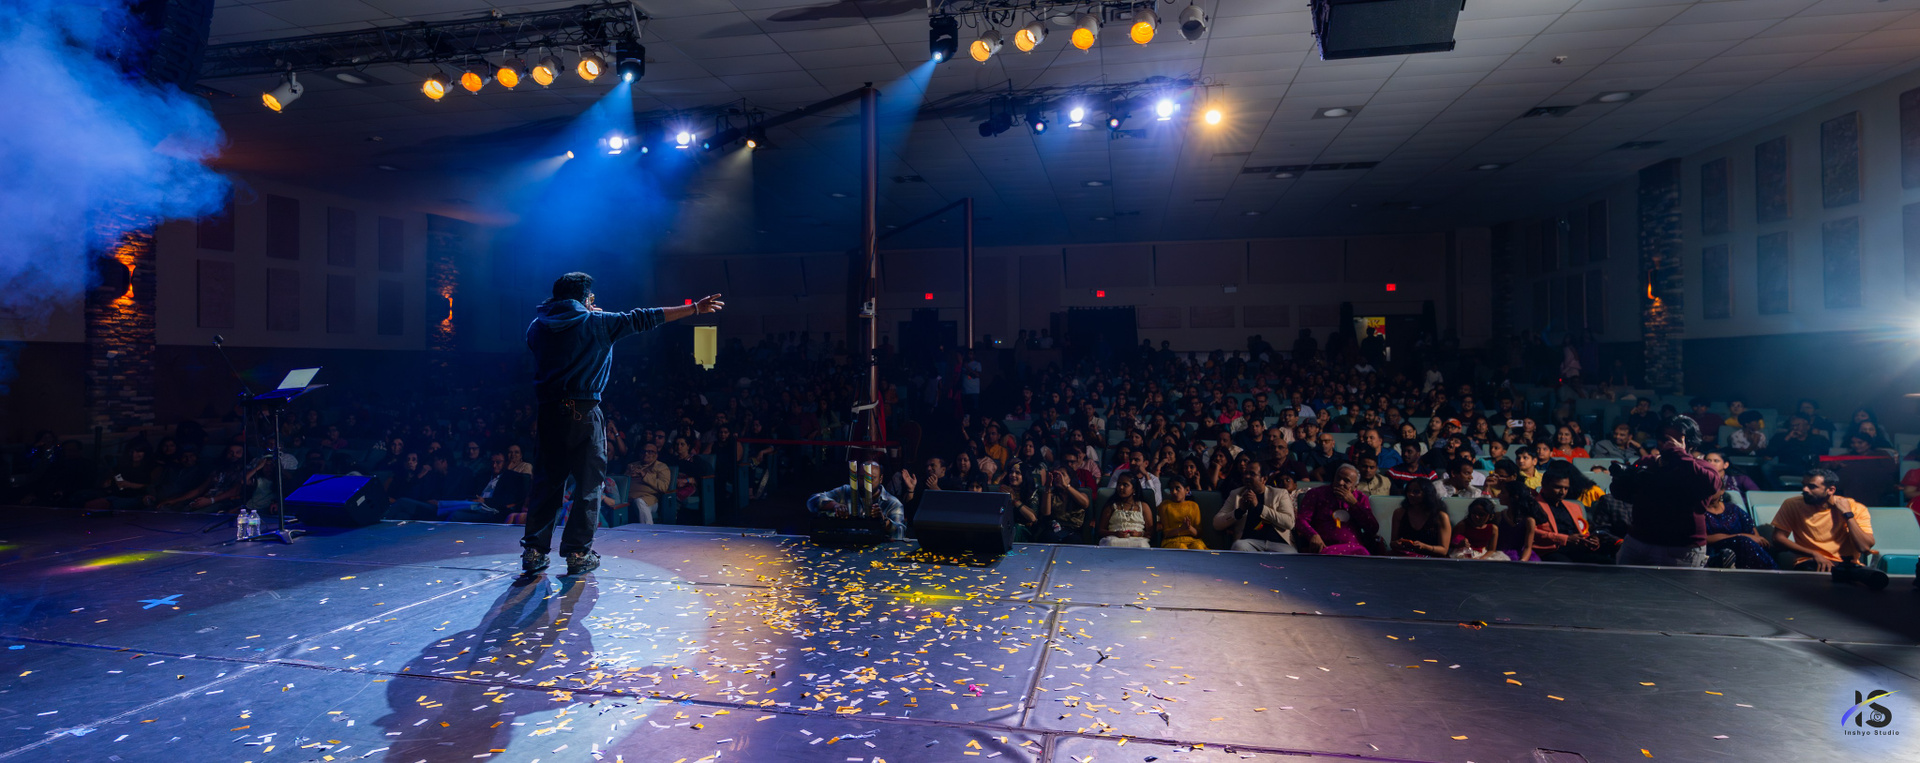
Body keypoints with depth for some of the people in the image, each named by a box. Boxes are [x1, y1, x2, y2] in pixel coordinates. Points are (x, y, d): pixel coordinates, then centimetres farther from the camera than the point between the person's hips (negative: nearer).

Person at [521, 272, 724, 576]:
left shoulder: (537, 326, 9)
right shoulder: (595, 322, -3)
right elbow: (642, 318, -3)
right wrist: (694, 309, 0)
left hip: (548, 413, 5)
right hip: (583, 413, -4)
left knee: (547, 481, 13)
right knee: (588, 482, 5)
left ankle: (533, 550, 14)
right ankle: (578, 553, 8)